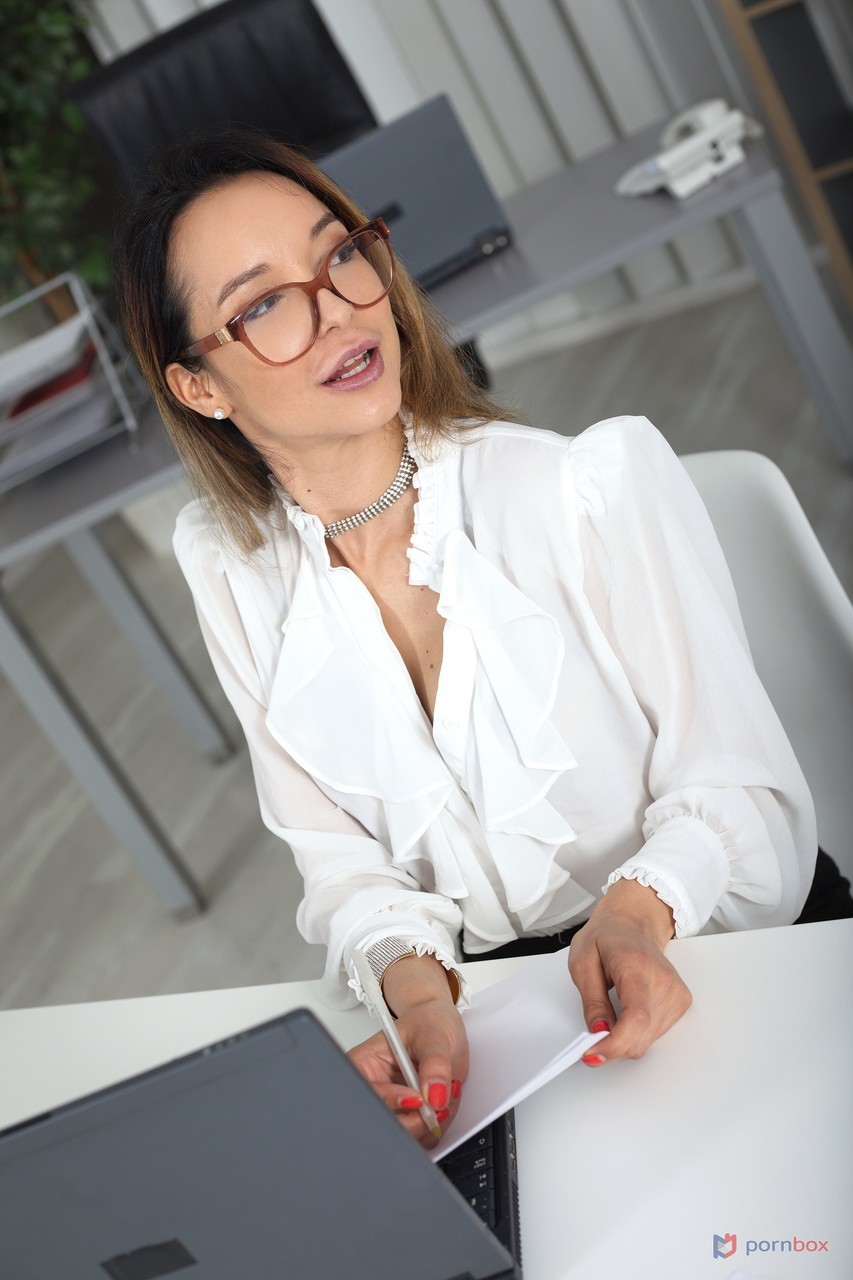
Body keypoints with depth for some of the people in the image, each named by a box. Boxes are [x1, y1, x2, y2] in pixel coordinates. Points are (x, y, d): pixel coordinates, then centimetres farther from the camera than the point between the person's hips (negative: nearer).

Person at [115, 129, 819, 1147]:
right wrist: (415, 980, -20)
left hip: (691, 976, -4)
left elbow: (737, 784, -9)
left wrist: (641, 908, -30)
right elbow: (340, 859, 1)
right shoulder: (226, 564, -1)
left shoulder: (604, 482, -15)